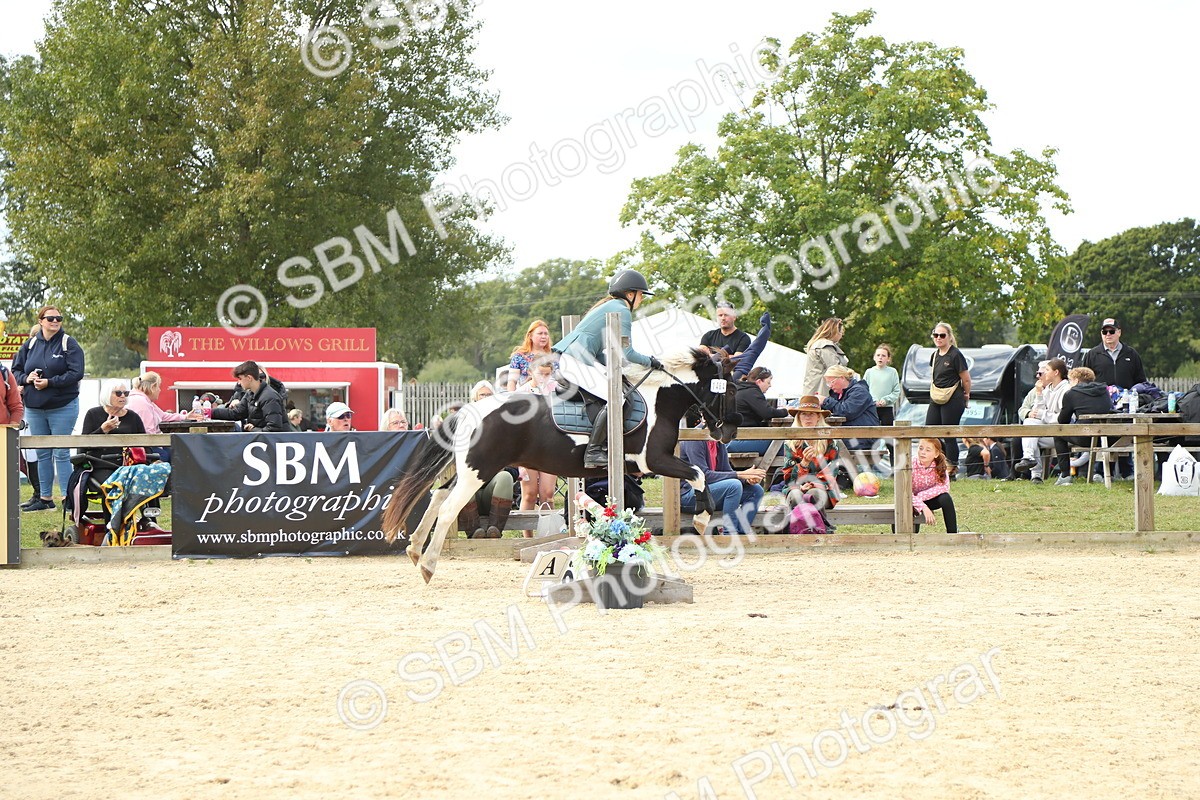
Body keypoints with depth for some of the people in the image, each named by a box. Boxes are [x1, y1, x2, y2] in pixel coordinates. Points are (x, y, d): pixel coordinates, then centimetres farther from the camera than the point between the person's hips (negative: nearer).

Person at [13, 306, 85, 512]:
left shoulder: (69, 344, -5)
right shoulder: (30, 345, 8)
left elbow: (76, 373, -14)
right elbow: (15, 370, 13)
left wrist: (50, 382, -19)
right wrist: (26, 378, -9)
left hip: (63, 407, -5)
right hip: (34, 408, 5)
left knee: (61, 453, -4)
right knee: (42, 454, 10)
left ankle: (67, 497, 0)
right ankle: (45, 497, 16)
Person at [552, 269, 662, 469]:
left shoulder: (607, 306, 26)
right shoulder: (622, 311, -5)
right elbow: (626, 353, -9)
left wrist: (611, 367, 19)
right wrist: (649, 362, 6)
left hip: (565, 358, 11)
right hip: (577, 360, -11)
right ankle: (593, 452, -26)